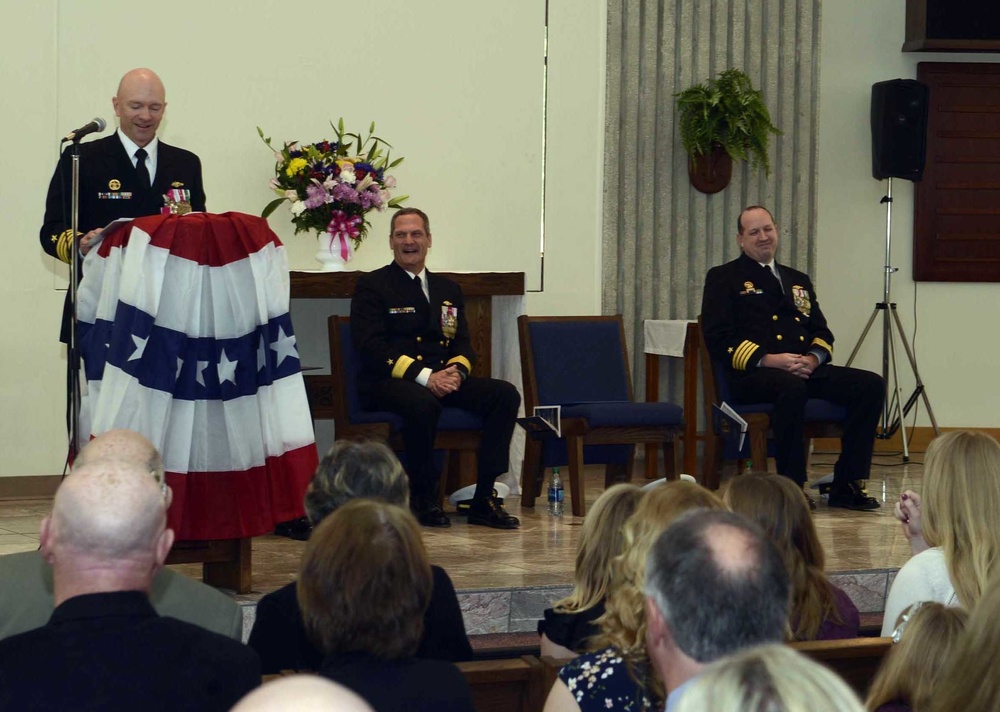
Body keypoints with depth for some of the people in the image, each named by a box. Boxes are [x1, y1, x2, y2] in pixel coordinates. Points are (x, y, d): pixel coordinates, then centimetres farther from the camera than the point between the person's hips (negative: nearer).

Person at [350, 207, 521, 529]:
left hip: (443, 380, 6)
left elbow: (463, 343, 17)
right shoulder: (371, 286, 4)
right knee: (423, 403, -39)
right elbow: (372, 347, -9)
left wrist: (457, 370, -10)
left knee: (506, 394, -17)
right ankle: (423, 499, -20)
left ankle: (484, 498, -17)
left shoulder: (448, 290, 23)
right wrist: (424, 377, -20)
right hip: (389, 382, -6)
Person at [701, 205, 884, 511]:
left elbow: (822, 333, 22)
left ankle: (847, 485, -14)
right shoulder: (723, 278, 10)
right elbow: (718, 337, -3)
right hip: (753, 374, -6)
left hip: (805, 370, 6)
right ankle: (791, 486, -29)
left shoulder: (799, 280, 28)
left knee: (871, 385, -16)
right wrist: (767, 359, -16)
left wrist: (813, 358, -3)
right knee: (791, 386, -40)